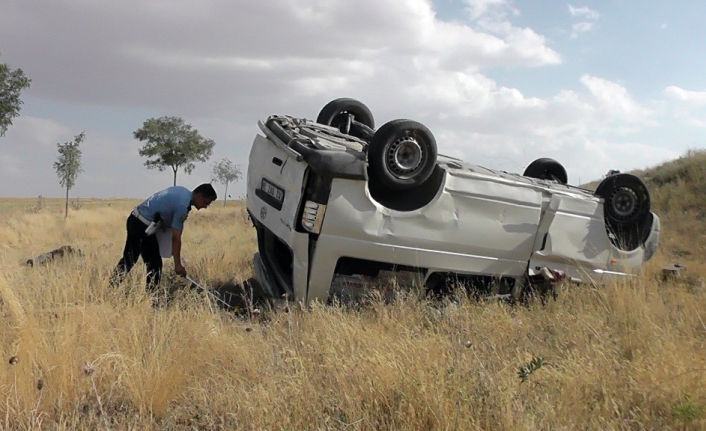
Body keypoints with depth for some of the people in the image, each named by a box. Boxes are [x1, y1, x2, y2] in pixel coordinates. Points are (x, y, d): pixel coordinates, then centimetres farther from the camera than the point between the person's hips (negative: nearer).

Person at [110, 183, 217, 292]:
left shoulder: (183, 191, 8)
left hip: (135, 218, 10)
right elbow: (176, 238, -18)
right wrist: (178, 264, -14)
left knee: (129, 259, 17)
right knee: (155, 263, -2)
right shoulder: (183, 205, -19)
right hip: (143, 225, -10)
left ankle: (111, 287, 24)